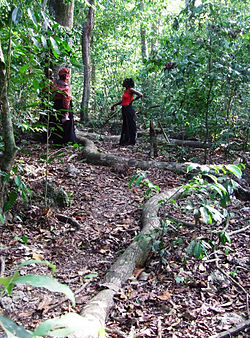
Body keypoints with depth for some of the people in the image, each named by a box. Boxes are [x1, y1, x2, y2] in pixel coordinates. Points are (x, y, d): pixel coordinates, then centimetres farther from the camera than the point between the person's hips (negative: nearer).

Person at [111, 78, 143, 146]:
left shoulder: (131, 90, -9)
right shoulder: (126, 90, 16)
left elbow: (140, 95, -17)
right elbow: (122, 101, 25)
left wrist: (133, 100, -11)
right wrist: (114, 105, 26)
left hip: (129, 109, -9)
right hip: (124, 109, 9)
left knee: (130, 125, -2)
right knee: (125, 125, 12)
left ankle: (131, 141, 3)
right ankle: (124, 141, 19)